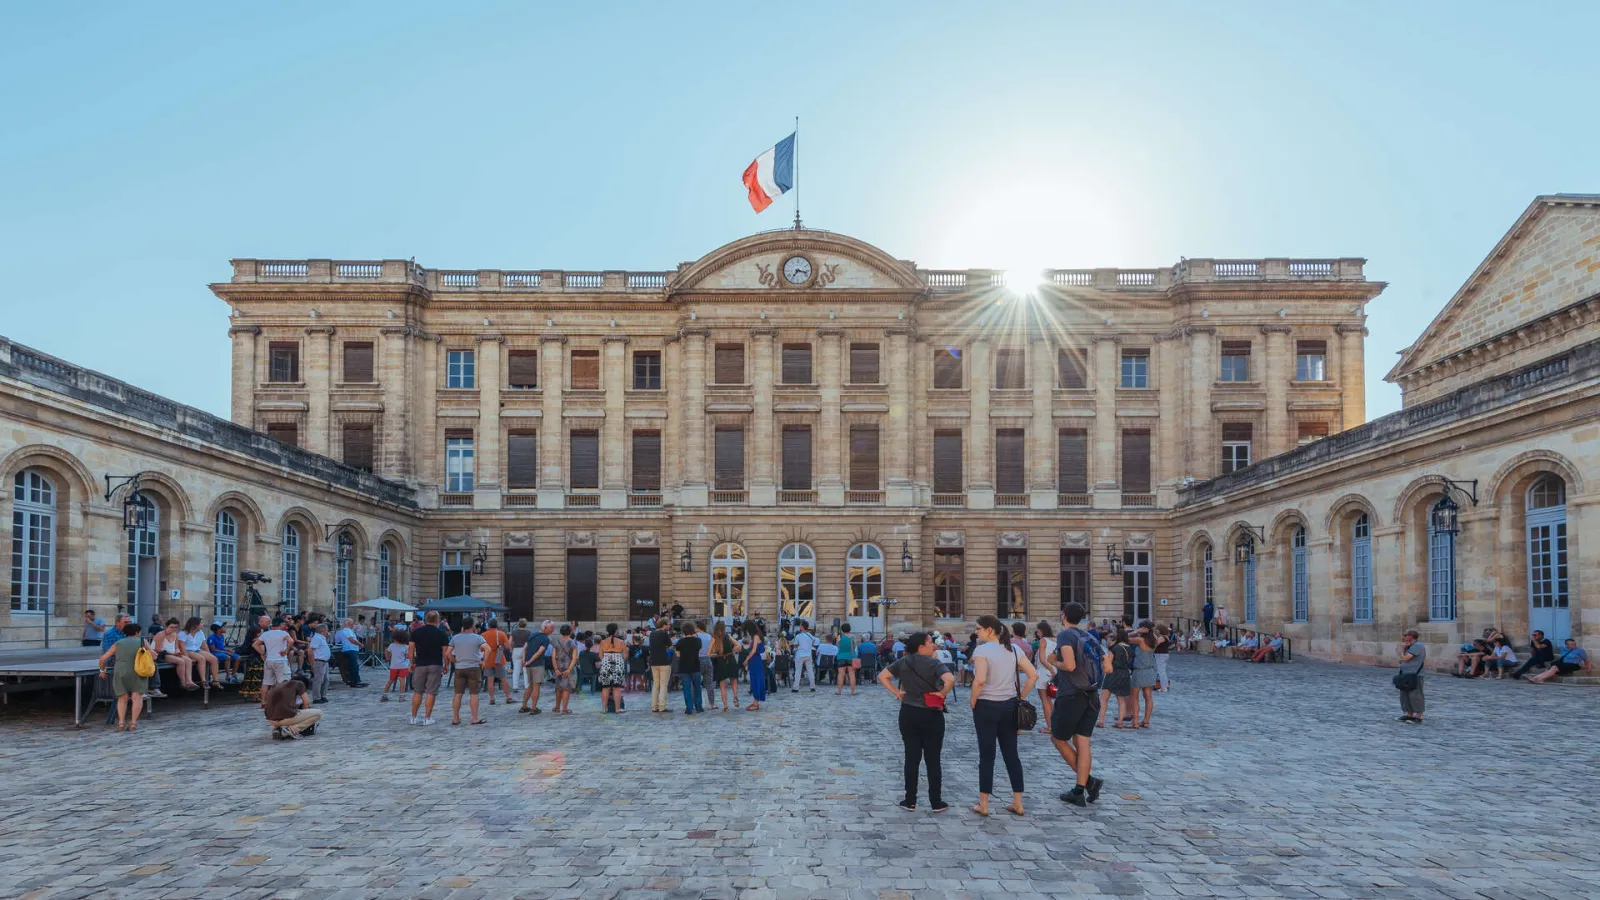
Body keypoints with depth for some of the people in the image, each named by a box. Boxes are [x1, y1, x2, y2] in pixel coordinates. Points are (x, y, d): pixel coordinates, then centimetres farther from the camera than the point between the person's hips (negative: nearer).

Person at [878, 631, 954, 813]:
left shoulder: (902, 662, 2)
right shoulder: (933, 663, -12)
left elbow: (882, 676, 3)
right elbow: (950, 679, -28)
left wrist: (896, 692, 2)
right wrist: (942, 693, -12)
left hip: (908, 714, 4)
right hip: (931, 715, -4)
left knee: (912, 758, 10)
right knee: (933, 760, 6)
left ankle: (910, 801, 12)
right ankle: (936, 803, 12)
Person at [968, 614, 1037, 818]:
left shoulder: (982, 650, -12)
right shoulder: (1013, 650, 6)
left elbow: (980, 680, -24)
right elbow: (1034, 675, 3)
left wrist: (973, 702, -10)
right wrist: (1021, 697, 8)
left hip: (987, 706, -5)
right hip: (1010, 706, 5)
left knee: (986, 755, 2)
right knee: (1011, 754, 11)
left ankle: (983, 805, 9)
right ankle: (1017, 803, 15)